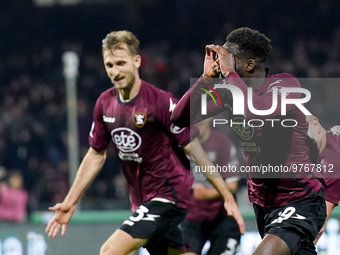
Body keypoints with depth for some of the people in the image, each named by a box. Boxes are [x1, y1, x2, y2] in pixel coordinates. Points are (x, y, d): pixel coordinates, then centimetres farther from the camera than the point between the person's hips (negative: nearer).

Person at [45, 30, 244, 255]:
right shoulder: (105, 103, 3)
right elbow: (96, 155, 15)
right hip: (141, 200, 7)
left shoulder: (161, 102, -17)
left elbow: (194, 149, -15)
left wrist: (228, 197, -17)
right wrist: (70, 202, 15)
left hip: (169, 193, -7)